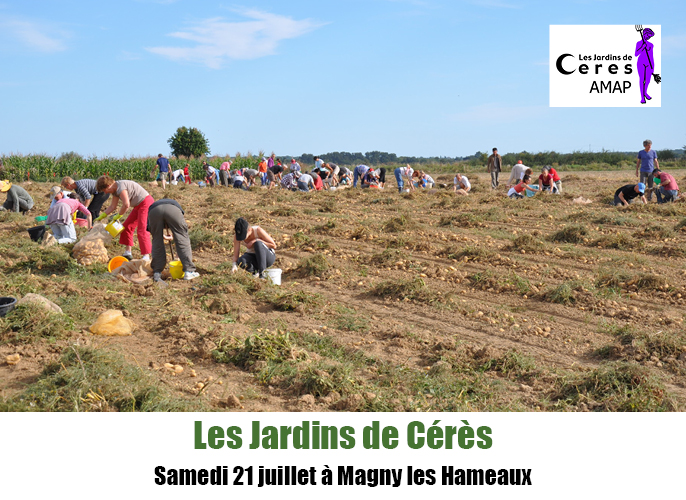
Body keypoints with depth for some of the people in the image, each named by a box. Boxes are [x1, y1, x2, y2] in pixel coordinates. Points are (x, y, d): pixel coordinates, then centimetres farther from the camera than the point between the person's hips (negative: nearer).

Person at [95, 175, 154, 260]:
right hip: (139, 205, 11)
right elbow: (113, 206, 17)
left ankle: (146, 256, -16)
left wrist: (118, 216, -14)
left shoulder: (121, 187, -22)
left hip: (146, 203, -11)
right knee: (127, 226, 12)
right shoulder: (115, 190, 9)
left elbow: (126, 205, -28)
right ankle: (128, 253, 17)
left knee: (142, 229, -16)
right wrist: (101, 216, 17)